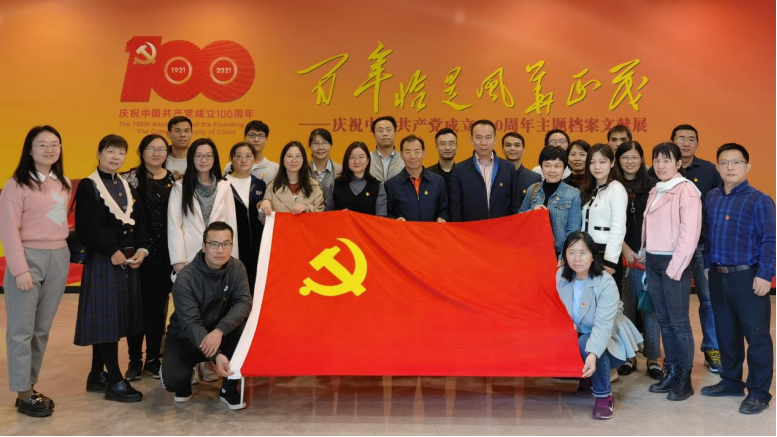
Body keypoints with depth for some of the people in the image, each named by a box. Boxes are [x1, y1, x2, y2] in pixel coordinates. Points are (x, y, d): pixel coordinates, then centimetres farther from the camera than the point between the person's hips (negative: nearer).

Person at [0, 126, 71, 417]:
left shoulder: (63, 184, 11)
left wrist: (66, 251, 6)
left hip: (59, 259, 6)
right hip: (29, 257, -6)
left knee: (42, 329, 11)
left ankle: (31, 386, 21)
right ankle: (23, 394, 8)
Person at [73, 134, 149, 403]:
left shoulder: (127, 187, 16)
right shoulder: (88, 186, -4)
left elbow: (140, 222, 11)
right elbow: (87, 226, -15)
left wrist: (141, 250, -5)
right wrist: (112, 251, -18)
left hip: (129, 258, 7)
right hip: (102, 260, -7)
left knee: (117, 317, 10)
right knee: (105, 317, -5)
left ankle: (97, 375, 21)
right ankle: (115, 381, -2)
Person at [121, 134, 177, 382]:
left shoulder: (174, 180, 7)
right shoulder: (131, 179, -2)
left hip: (164, 254, 3)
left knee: (158, 305, 9)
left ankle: (153, 358, 21)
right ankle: (135, 360, 16)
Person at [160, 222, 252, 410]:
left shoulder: (237, 268, -9)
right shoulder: (186, 278, -22)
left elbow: (244, 303, -21)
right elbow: (191, 323, -29)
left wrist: (220, 330, -39)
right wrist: (216, 356, -42)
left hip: (220, 334, 3)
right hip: (186, 338, -3)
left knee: (245, 327, -29)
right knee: (173, 379, -29)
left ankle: (229, 389, -10)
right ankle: (183, 384, 12)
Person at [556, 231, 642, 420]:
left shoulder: (606, 283, -25)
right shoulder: (561, 276, -9)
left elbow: (603, 324, -34)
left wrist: (592, 355, -49)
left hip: (605, 340, -5)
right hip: (575, 335, 5)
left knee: (585, 344, -38)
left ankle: (605, 396, -15)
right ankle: (586, 378, 12)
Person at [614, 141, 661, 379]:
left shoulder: (653, 186, 3)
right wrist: (625, 249, -8)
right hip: (621, 256, 1)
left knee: (649, 305, 0)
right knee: (625, 305, 4)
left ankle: (653, 358, 9)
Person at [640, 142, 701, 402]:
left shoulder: (686, 190, -9)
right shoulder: (655, 192, 15)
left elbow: (689, 233, -15)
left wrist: (675, 268, -16)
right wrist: (645, 259, 10)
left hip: (673, 263, -7)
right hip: (652, 262, 7)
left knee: (679, 322, -2)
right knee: (663, 320, 12)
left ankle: (685, 378, 7)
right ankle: (670, 372, 21)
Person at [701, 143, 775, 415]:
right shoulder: (711, 198, 9)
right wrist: (709, 266, 12)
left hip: (748, 277, -6)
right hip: (717, 276, 6)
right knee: (725, 332, 15)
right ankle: (731, 381, 30)